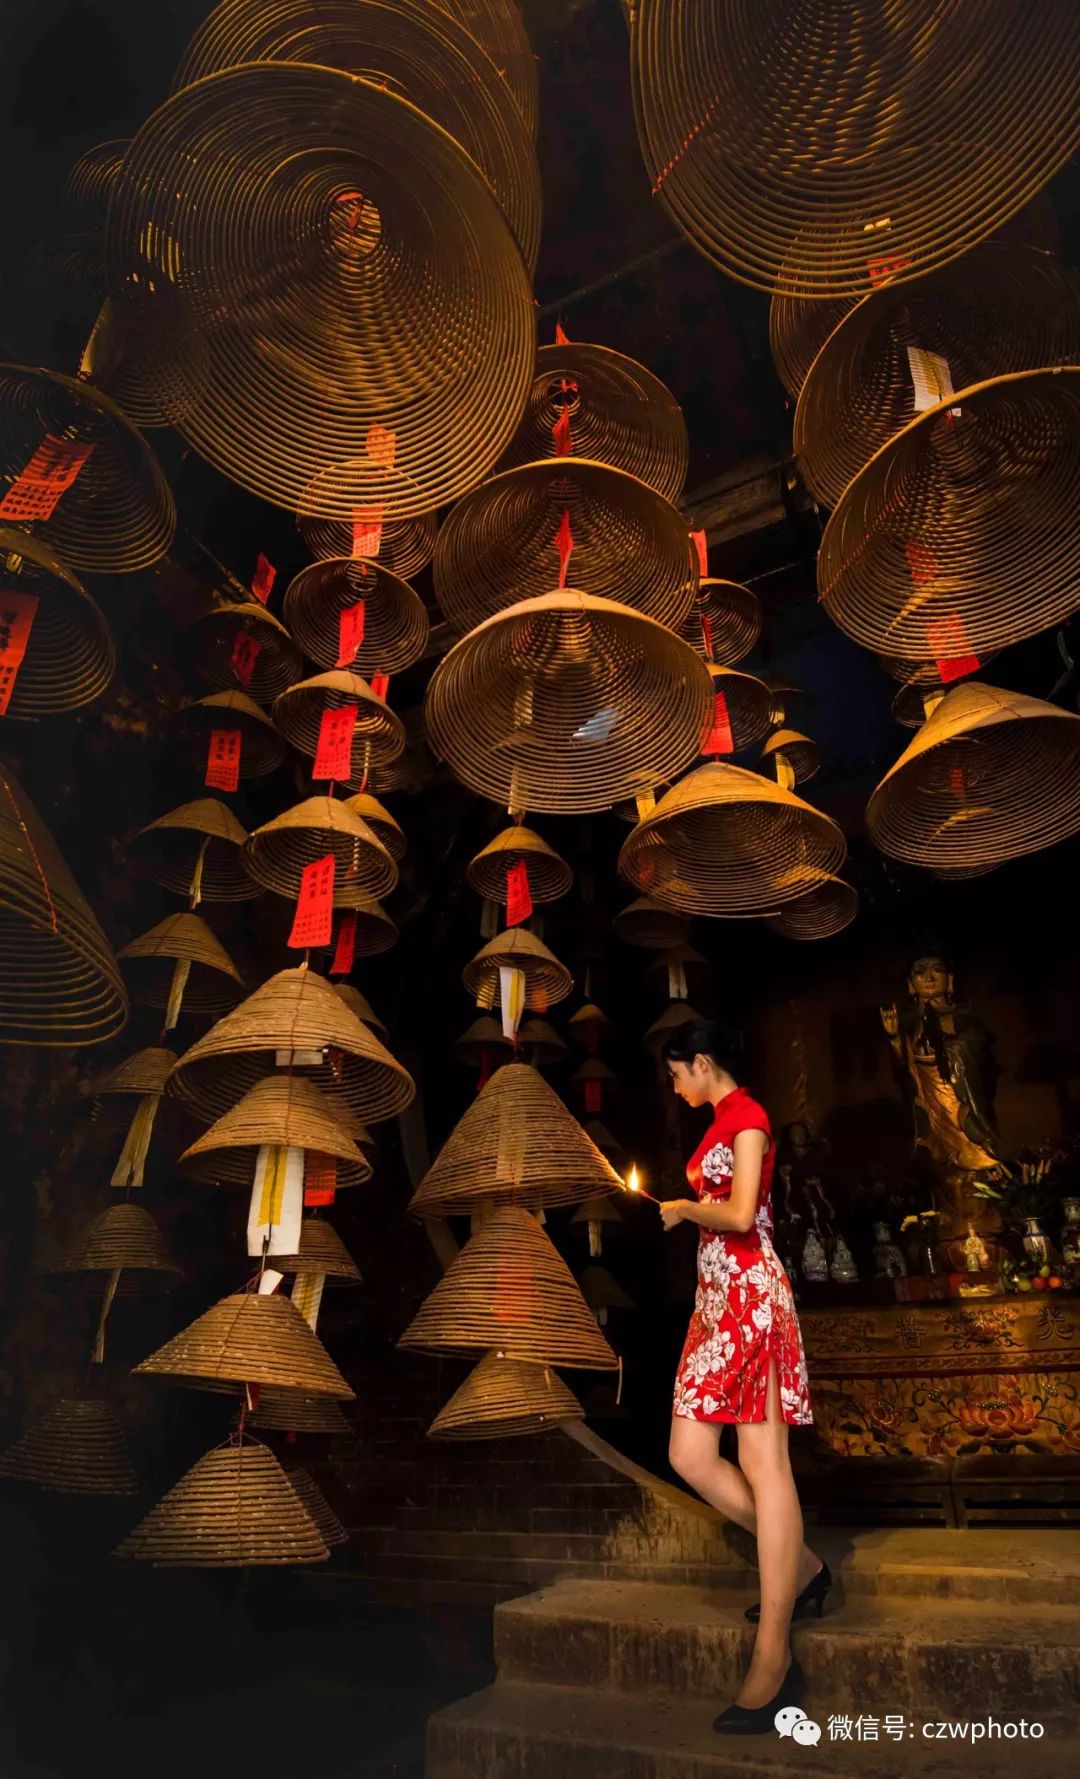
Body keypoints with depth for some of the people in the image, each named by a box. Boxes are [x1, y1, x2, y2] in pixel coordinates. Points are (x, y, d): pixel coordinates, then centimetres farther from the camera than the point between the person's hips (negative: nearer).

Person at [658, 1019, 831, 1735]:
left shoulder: (748, 1116, -10)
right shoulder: (721, 1121, 16)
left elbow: (739, 1213, -20)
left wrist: (684, 1209, -6)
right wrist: (676, 1207, 18)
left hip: (750, 1295, -10)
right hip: (717, 1299, 10)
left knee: (763, 1463, -4)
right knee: (690, 1457, 9)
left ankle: (774, 1659, 3)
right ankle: (803, 1568, 24)